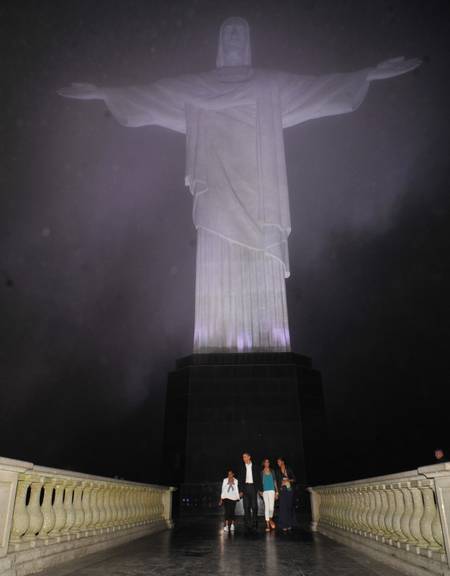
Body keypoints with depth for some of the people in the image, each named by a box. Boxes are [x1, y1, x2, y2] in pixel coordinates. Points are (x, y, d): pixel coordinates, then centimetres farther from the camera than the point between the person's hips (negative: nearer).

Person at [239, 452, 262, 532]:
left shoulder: (254, 467, 5)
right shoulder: (243, 467, 9)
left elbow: (258, 478, 4)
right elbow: (241, 479, 10)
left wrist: (260, 489, -3)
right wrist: (241, 490, 2)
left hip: (253, 487, -1)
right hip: (245, 487, 1)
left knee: (254, 506, -3)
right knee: (246, 506, -1)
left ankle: (254, 524, 6)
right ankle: (248, 524, 3)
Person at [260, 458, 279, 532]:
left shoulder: (272, 471, 10)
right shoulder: (261, 472, 6)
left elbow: (275, 481, 10)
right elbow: (260, 482, 6)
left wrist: (277, 491, 6)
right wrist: (260, 491, -4)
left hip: (272, 490, 1)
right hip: (265, 491, -1)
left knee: (271, 507, -8)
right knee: (266, 507, -4)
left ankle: (270, 519, 21)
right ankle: (267, 525, 3)